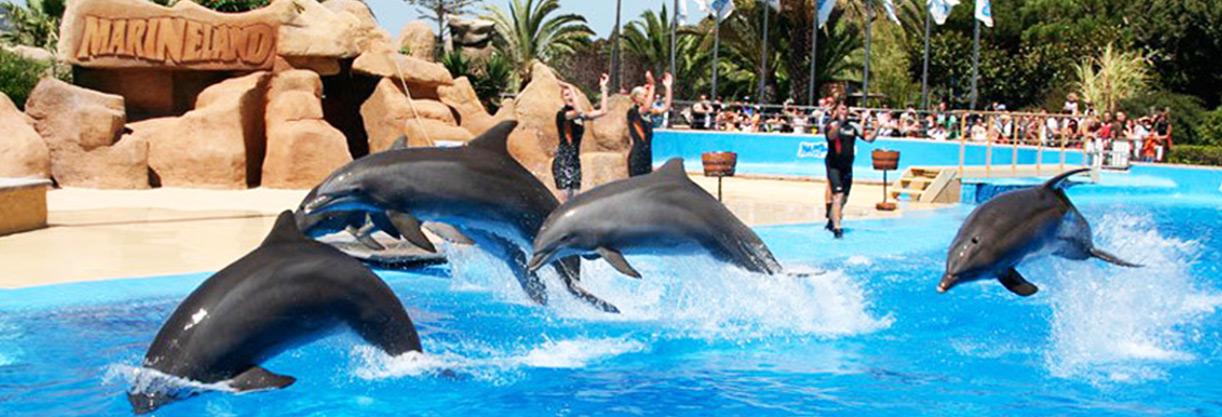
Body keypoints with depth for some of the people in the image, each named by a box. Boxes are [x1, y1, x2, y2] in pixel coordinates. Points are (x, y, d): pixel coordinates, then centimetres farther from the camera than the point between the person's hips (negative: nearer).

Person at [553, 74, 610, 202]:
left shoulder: (580, 115, 11)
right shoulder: (561, 114, -9)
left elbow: (602, 111, 7)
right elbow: (577, 112, -28)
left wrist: (603, 88, 8)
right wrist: (570, 87, -20)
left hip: (575, 160, 7)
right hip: (563, 161, -7)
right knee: (566, 198, -10)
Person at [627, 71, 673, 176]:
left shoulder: (648, 112, 11)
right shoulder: (632, 112, -10)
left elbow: (666, 107, 9)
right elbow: (646, 107, -29)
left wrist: (668, 88, 2)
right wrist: (651, 86, -30)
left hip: (647, 155, 8)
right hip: (637, 155, -8)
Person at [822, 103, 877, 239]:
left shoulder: (853, 127, 7)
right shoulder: (832, 125, -7)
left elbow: (869, 139, 5)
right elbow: (831, 136, -30)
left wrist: (878, 129, -12)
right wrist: (840, 122, -46)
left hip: (847, 167, 6)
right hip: (834, 165, -6)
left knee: (844, 198, 14)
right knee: (838, 195, -17)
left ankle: (832, 220, 34)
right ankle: (836, 228, -20)